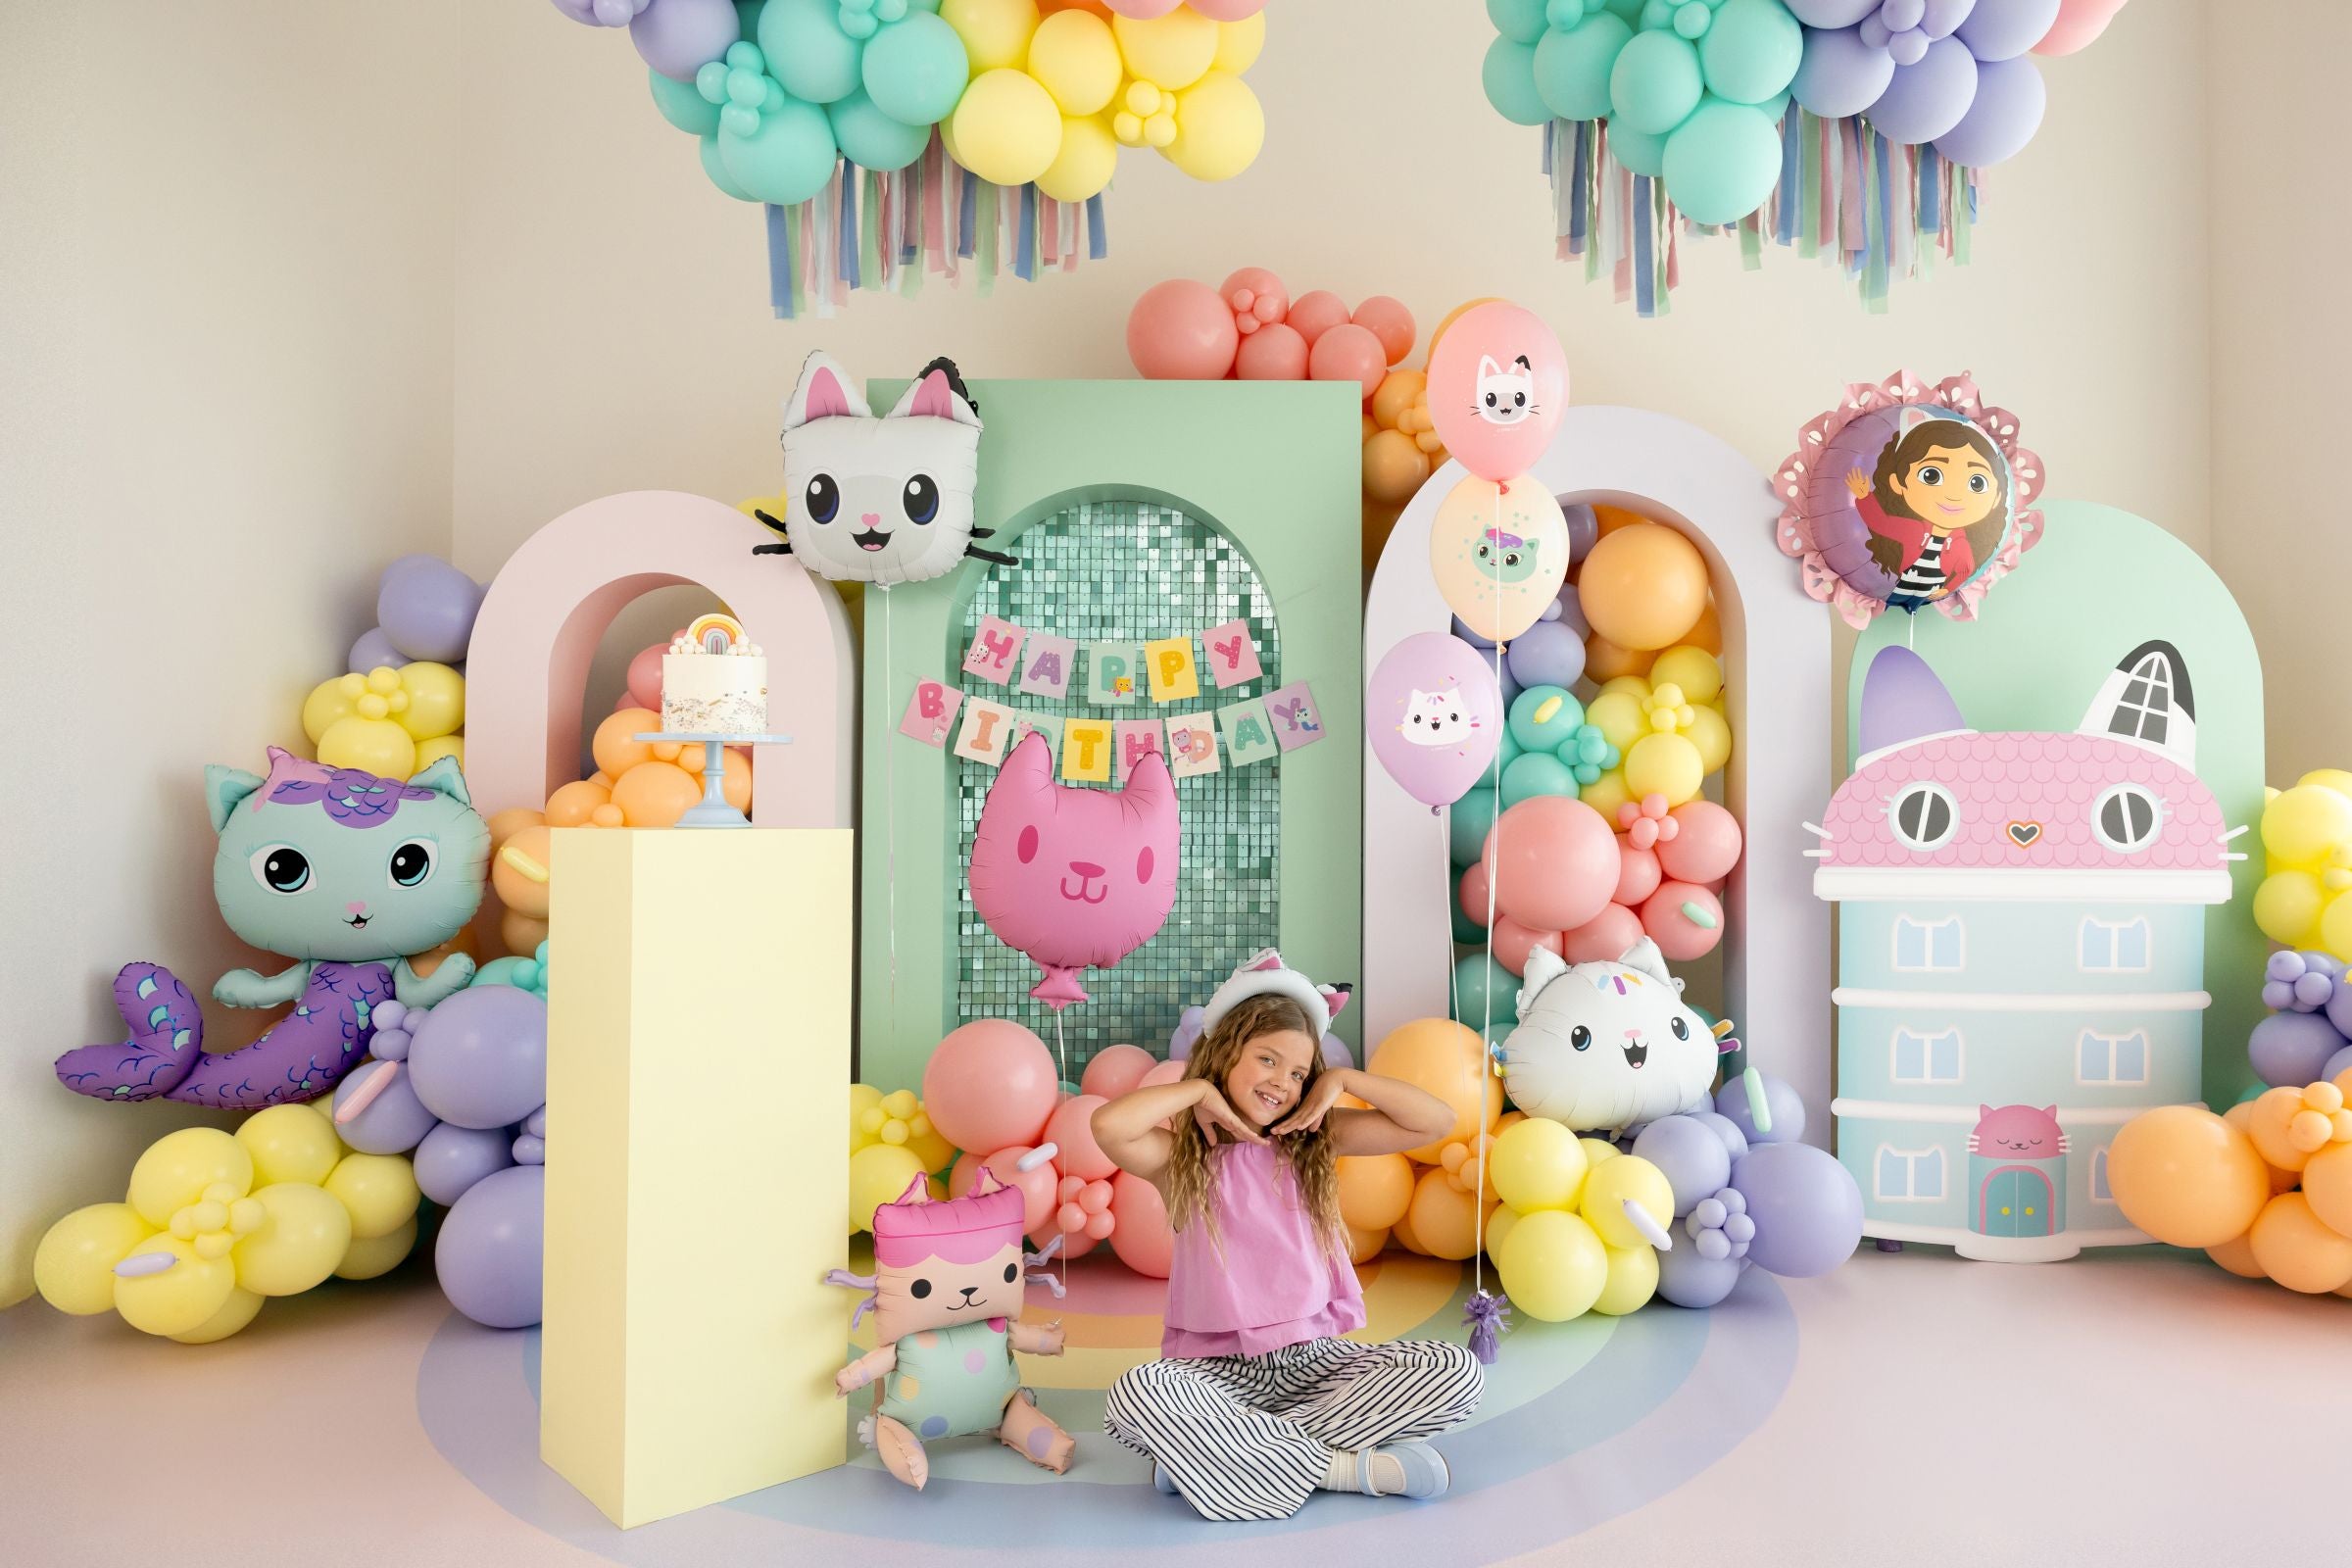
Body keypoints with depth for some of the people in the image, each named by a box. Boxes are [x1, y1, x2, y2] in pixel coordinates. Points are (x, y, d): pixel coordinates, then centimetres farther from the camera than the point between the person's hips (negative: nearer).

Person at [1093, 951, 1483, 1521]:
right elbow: (1108, 1124, -26)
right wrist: (1199, 1089, -12)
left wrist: (1342, 1079, -3)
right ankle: (1348, 1467, -25)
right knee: (1133, 1395, -35)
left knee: (1456, 1369, -20)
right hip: (1220, 1367, -3)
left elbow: (1437, 1121, 1)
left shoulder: (1315, 1140, 7)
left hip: (1315, 1357, 4)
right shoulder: (1181, 1156, -2)